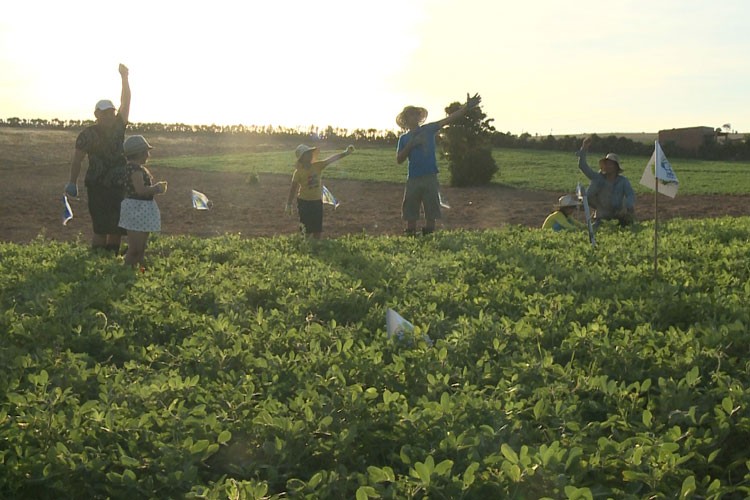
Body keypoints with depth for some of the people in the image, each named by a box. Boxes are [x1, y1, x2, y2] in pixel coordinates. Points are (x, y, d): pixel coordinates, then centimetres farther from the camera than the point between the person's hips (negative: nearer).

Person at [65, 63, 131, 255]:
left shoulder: (118, 126, 7)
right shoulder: (88, 134, -5)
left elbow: (126, 102, 1)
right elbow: (77, 159, -5)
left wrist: (124, 78, -7)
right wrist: (72, 182, -11)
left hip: (119, 186, 5)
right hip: (97, 187, -5)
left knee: (118, 225, 8)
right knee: (101, 226, -9)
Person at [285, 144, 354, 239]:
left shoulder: (317, 165, -3)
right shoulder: (299, 172, -14)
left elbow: (331, 159, -12)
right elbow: (293, 188, -8)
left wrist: (345, 153, -24)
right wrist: (289, 204, -6)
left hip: (317, 201, 5)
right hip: (304, 202, -5)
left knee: (317, 230, 10)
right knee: (307, 230, -2)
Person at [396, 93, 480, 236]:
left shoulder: (428, 129, 7)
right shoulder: (404, 138, 10)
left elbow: (449, 118, -3)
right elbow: (399, 160, 3)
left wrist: (467, 106, -14)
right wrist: (410, 145, -9)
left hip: (430, 177, -1)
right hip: (413, 179, 1)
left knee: (431, 215, 2)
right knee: (410, 215, 3)